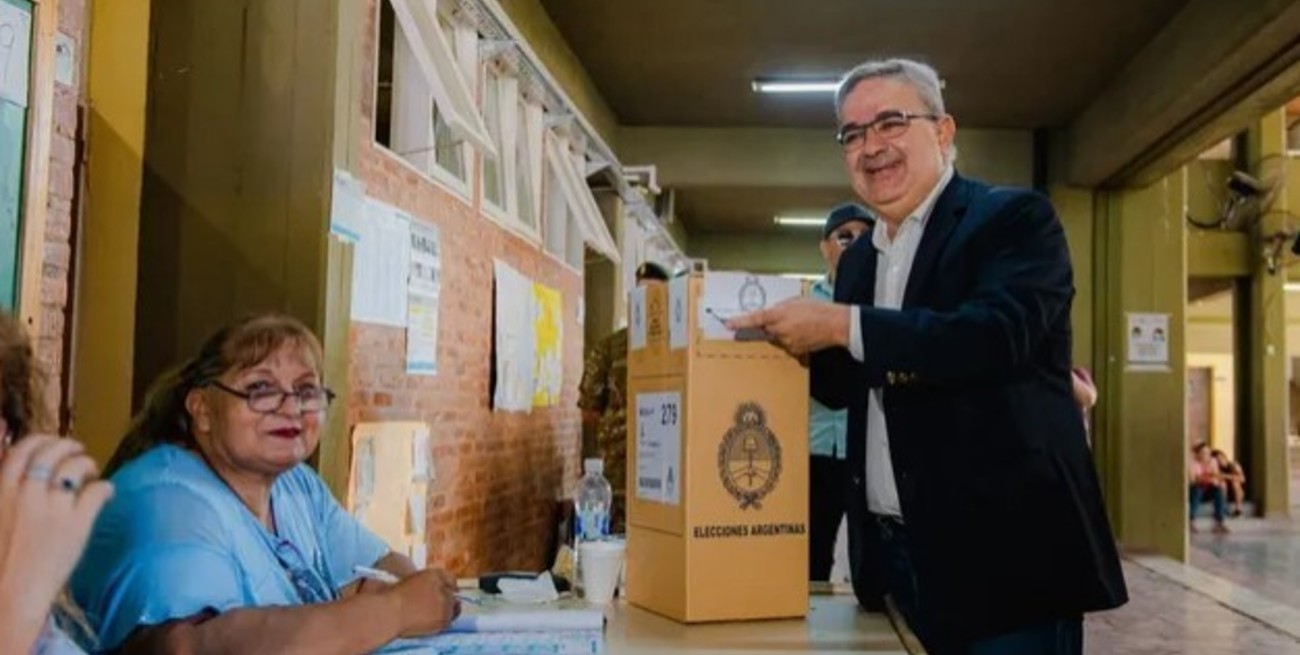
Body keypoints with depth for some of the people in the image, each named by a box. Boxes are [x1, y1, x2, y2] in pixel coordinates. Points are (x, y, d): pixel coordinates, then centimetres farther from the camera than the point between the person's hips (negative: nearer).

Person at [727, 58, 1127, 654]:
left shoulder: (1014, 218, -7)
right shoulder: (857, 259, 14)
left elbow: (996, 334, -25)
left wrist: (842, 326, -25)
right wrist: (785, 337, 0)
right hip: (896, 551, 7)